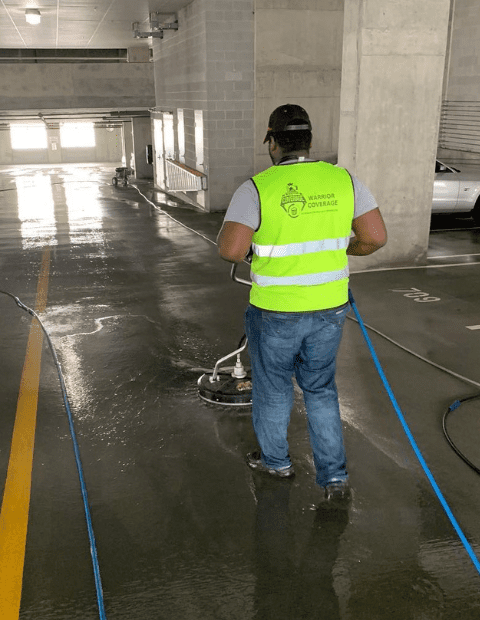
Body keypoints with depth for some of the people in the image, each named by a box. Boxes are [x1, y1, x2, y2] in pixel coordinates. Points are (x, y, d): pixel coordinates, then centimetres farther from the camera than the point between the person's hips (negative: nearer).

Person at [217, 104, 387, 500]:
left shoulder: (257, 188, -16)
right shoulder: (343, 180, -5)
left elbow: (230, 251, -23)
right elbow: (376, 237, -4)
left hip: (275, 313, -3)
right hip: (328, 309, 3)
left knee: (272, 387, 21)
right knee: (320, 389, 22)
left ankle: (275, 459, 41)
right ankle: (334, 476, 22)